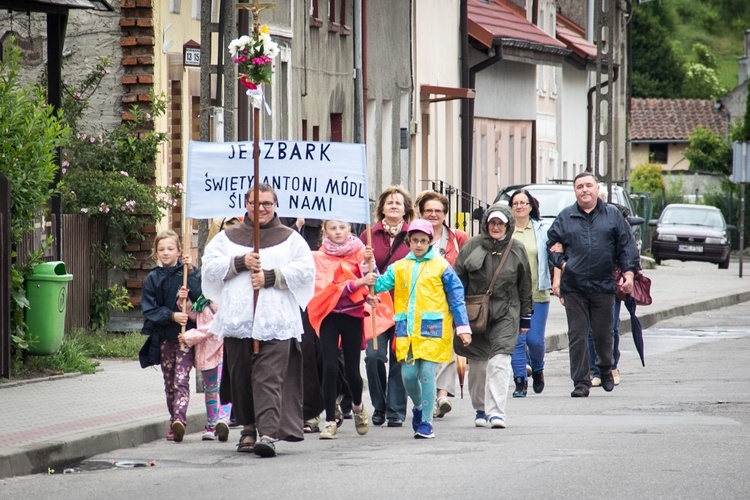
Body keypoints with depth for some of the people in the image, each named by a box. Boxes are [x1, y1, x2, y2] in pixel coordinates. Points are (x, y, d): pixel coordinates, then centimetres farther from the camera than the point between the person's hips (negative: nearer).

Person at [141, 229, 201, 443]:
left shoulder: (189, 272, 1)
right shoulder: (152, 279, 5)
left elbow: (200, 295, -13)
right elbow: (149, 310, -2)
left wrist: (190, 271, -17)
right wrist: (172, 315, -16)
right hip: (164, 335, 3)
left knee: (181, 380, -14)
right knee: (169, 382, 10)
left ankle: (179, 419, -27)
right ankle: (174, 421, 20)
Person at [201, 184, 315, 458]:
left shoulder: (290, 239, 13)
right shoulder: (227, 237, 17)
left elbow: (305, 269, 1)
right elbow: (209, 266, 7)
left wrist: (271, 277, -9)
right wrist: (240, 263, -7)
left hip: (275, 322, -3)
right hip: (237, 320, 3)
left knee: (270, 377, -13)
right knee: (241, 378, 5)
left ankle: (268, 434, -22)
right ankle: (248, 428, 19)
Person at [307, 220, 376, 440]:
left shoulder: (359, 253, 5)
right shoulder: (319, 257, 0)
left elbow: (372, 285, -3)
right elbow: (327, 286, -13)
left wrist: (369, 264, -21)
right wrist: (358, 282, -23)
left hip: (352, 316, 1)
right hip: (329, 315, -1)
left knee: (351, 370, 2)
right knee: (330, 368, -11)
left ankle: (357, 405, 33)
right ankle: (330, 421, -5)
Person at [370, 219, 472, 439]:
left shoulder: (441, 266, 3)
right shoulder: (399, 267, 13)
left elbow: (456, 298, 4)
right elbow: (380, 284, 3)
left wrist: (463, 327, 0)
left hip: (432, 329, -3)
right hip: (406, 330, 3)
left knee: (427, 374, -8)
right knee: (408, 375, 1)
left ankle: (426, 423, -2)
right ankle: (419, 407, 30)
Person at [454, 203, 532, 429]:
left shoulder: (517, 250, 5)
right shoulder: (472, 247, 2)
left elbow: (525, 286, 12)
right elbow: (458, 281, 6)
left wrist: (525, 317, 13)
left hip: (506, 313, -1)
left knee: (499, 361, -13)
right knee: (477, 363, 7)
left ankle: (496, 411, -17)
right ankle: (481, 409, 22)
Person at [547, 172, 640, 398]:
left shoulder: (612, 215, 7)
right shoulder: (565, 217, 8)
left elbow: (626, 246, 6)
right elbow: (552, 245, 14)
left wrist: (628, 272, -3)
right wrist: (562, 263, -3)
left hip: (603, 286, 0)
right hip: (573, 287, 0)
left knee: (603, 333, 7)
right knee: (577, 336, -2)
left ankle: (605, 369, 33)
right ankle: (581, 383, 3)